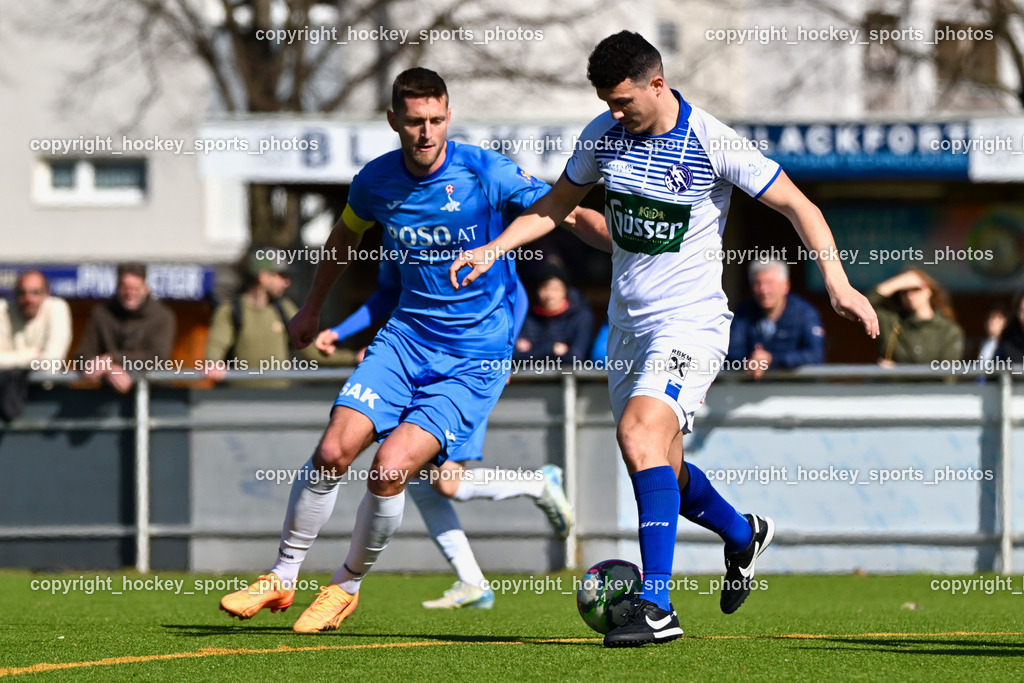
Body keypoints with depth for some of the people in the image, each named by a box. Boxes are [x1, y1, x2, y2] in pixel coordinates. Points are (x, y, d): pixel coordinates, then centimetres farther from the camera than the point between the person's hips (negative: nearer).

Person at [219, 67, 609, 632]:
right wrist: (312, 308, 32)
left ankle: (348, 585, 7)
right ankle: (282, 577, 9)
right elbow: (347, 234, 21)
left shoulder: (486, 173, -14)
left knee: (390, 468, -18)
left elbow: (570, 215, -12)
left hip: (475, 359, -4)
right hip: (406, 336, 4)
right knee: (333, 451, -11)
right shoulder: (376, 181, -1)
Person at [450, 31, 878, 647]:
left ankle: (656, 607, -29)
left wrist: (837, 281, -20)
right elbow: (556, 205, 17)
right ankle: (743, 534, 45)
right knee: (658, 467, 13)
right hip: (628, 321, 7)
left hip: (691, 319, -7)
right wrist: (493, 249, 5)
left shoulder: (713, 144, -15)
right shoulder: (602, 136, 1)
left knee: (640, 432, -27)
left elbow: (797, 205, -10)